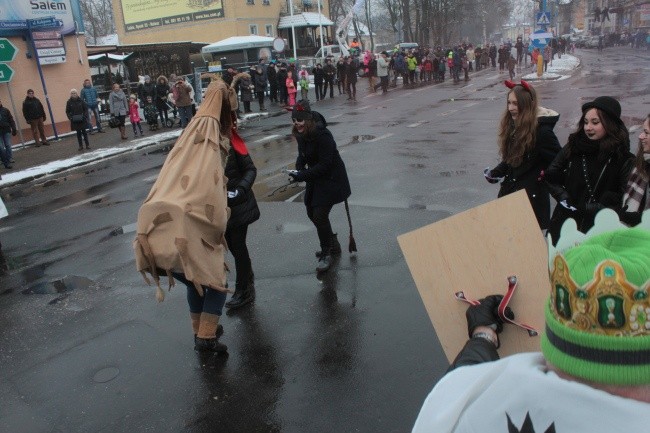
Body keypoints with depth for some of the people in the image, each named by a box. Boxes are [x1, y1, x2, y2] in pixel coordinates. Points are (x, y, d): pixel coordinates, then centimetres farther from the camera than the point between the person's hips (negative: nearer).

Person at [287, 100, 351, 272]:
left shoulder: (322, 135, -26)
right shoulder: (302, 135, -1)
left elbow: (325, 164, -27)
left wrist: (302, 176, -30)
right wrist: (298, 168, -12)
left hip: (331, 179, -9)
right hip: (315, 179, 9)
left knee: (320, 216, -12)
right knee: (312, 213, 15)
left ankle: (327, 253, 7)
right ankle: (333, 245, 35)